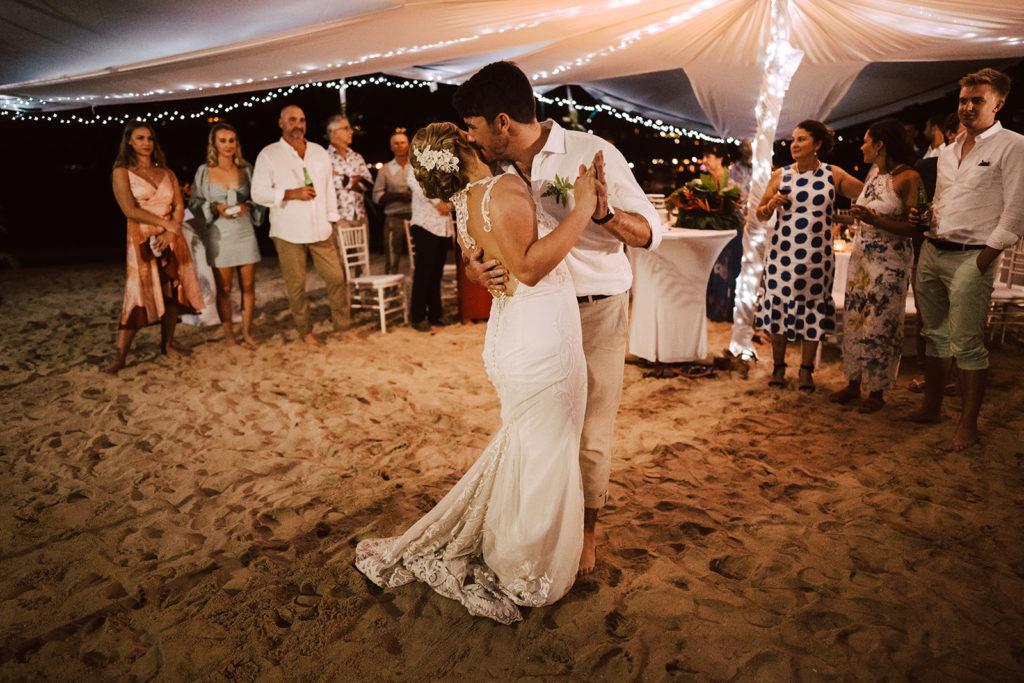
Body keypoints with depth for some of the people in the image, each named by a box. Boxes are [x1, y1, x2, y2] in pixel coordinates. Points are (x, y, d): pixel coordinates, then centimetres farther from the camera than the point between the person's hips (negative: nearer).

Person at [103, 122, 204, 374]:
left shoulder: (166, 172, 13)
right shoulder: (122, 173, 0)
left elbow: (179, 206, 4)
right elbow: (130, 210, -10)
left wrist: (171, 232, -12)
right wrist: (165, 222, -14)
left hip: (171, 239, 4)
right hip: (143, 240, -4)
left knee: (172, 291, 4)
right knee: (139, 295, -8)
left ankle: (167, 344, 18)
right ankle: (120, 356, -3)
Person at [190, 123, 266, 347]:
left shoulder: (246, 169, 7)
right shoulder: (204, 171, 2)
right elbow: (195, 202, 5)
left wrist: (247, 206, -8)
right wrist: (215, 208, -12)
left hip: (245, 233, 2)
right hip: (219, 235, -2)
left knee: (248, 285, 3)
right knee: (224, 288, 2)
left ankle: (247, 332, 15)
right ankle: (228, 334, 13)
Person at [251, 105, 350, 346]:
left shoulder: (320, 152, 13)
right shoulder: (269, 155, -1)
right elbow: (258, 192, -6)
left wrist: (332, 218, 13)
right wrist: (292, 194, -16)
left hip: (320, 230, 3)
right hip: (288, 233, -3)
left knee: (336, 277, 1)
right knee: (296, 285, 2)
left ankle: (343, 325, 15)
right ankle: (305, 331, 17)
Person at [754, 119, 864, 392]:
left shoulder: (834, 175, 2)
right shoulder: (780, 175, 4)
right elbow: (760, 214, 9)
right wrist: (772, 204, -12)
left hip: (816, 256, -1)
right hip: (782, 254, 1)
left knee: (812, 311, 4)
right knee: (779, 306, 4)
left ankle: (806, 370, 17)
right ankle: (778, 367, 19)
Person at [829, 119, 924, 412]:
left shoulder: (908, 178, -11)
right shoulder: (874, 177, 12)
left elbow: (914, 227, -17)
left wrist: (874, 220, -25)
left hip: (890, 262, -7)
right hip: (861, 256, 7)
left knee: (880, 325, -1)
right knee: (854, 321, 9)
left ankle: (877, 391, 11)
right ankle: (854, 383, 21)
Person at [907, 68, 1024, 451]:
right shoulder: (949, 152, 17)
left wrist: (984, 259, -14)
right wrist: (920, 216, 3)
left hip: (971, 257, -7)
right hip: (932, 251, 7)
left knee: (967, 344, -5)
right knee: (935, 335, 13)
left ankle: (968, 426, 3)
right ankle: (931, 408, 24)